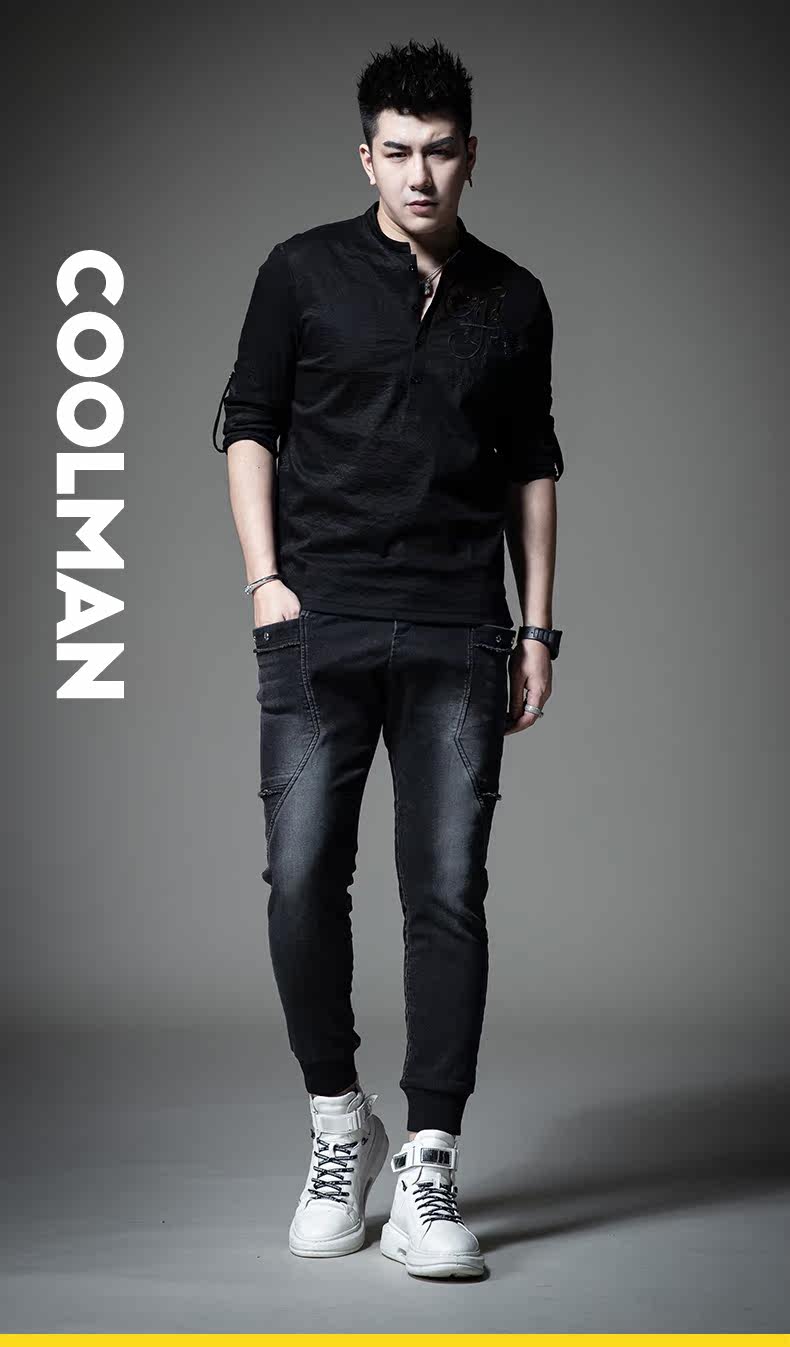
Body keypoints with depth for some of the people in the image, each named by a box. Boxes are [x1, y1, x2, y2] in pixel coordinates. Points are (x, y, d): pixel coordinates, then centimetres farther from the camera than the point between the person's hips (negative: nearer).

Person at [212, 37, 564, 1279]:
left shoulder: (512, 301, 12)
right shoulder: (304, 272, 6)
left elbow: (532, 468, 16)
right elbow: (250, 427, 7)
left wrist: (537, 628, 10)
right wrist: (265, 580, -5)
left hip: (458, 637, 1)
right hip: (320, 622, -1)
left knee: (449, 893, -4)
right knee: (302, 881, -5)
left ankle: (428, 1171, 2)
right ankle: (338, 1125, 16)